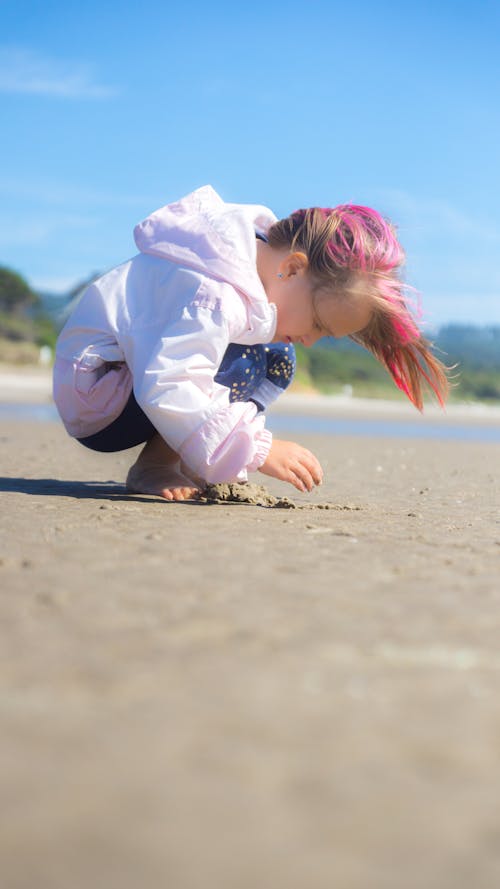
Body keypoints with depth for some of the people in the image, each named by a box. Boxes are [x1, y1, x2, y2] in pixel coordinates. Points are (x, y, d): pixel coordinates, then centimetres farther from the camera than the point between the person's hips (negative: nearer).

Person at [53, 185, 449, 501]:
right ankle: (154, 464, -16)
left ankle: (183, 464, -2)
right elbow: (165, 389, -41)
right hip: (94, 398, -10)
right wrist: (259, 449, -37)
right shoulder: (215, 296, -33)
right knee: (243, 363, -28)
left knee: (277, 360, 5)